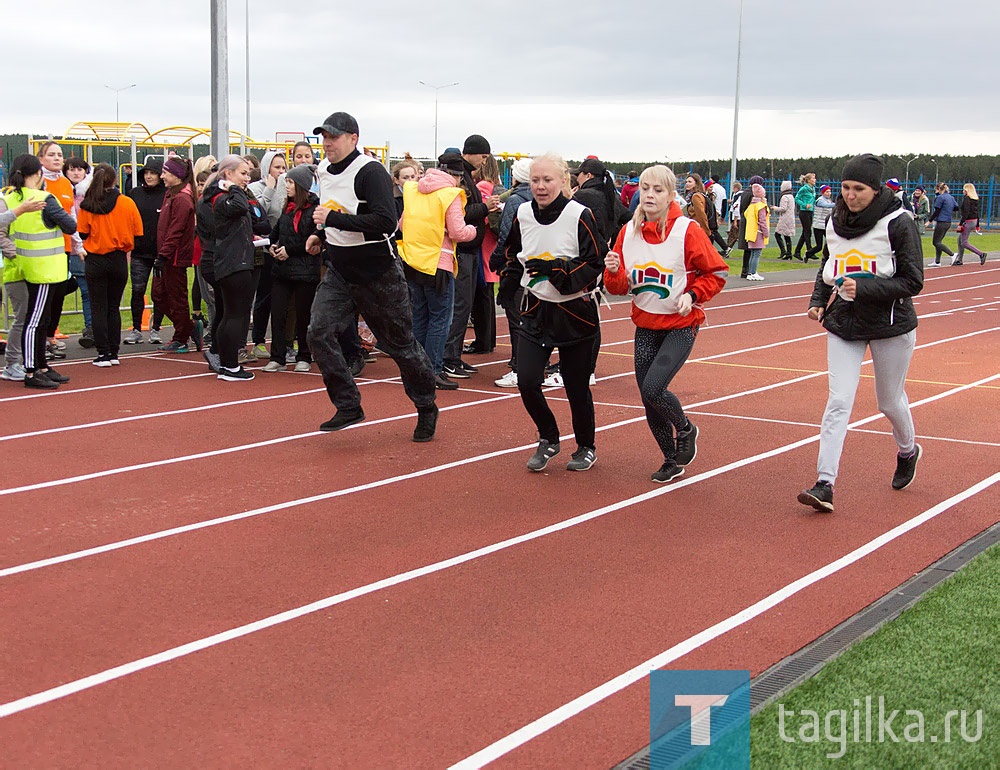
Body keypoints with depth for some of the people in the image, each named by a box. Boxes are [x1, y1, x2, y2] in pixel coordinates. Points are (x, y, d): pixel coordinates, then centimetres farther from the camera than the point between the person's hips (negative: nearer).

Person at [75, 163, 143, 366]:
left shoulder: (87, 205, -8)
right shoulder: (127, 203, -6)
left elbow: (82, 233, -3)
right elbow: (137, 233, -1)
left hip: (95, 261, -1)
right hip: (119, 260, 2)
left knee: (99, 308, 5)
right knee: (114, 307, 13)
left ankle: (103, 353, 2)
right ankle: (114, 353, 12)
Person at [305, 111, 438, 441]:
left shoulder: (370, 172, -18)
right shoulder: (324, 170, 8)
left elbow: (386, 221, -30)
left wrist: (334, 219, -31)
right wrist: (322, 234, 9)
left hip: (379, 274, -7)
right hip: (339, 271, 7)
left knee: (400, 344, 5)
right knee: (319, 332, -11)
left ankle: (426, 408, 25)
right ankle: (349, 407, -1)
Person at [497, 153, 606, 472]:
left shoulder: (580, 216, -14)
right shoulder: (523, 214, 1)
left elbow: (594, 266, -15)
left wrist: (554, 268, -25)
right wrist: (507, 288, 6)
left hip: (574, 313, -4)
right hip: (535, 311, 4)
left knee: (576, 387, 5)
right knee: (526, 381, -8)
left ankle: (586, 447, 30)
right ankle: (548, 439, 19)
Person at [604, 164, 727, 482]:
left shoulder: (687, 231, -12)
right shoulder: (629, 232, 1)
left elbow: (716, 273, -4)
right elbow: (619, 287, 4)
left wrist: (692, 295, -18)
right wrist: (613, 271, -16)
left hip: (680, 324, -5)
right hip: (645, 324, 5)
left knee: (653, 388, -19)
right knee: (648, 397, 6)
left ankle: (685, 430, 14)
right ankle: (671, 461, 27)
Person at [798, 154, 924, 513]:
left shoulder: (898, 223, -14)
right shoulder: (835, 223, 2)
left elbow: (913, 281, -14)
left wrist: (864, 288, -25)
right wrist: (818, 301, 0)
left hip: (890, 323, -3)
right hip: (843, 323, 3)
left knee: (889, 401, 13)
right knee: (838, 401, -8)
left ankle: (907, 450, 45)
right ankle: (825, 485, -13)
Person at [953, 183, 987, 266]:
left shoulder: (966, 198, -14)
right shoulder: (976, 199, 12)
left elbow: (966, 212, -21)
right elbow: (977, 212, 16)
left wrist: (960, 224, -22)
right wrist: (977, 225, 21)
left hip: (968, 222, -9)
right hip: (974, 221, 9)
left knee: (964, 243, -6)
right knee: (960, 239, 17)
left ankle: (981, 254, -14)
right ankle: (959, 260, 20)